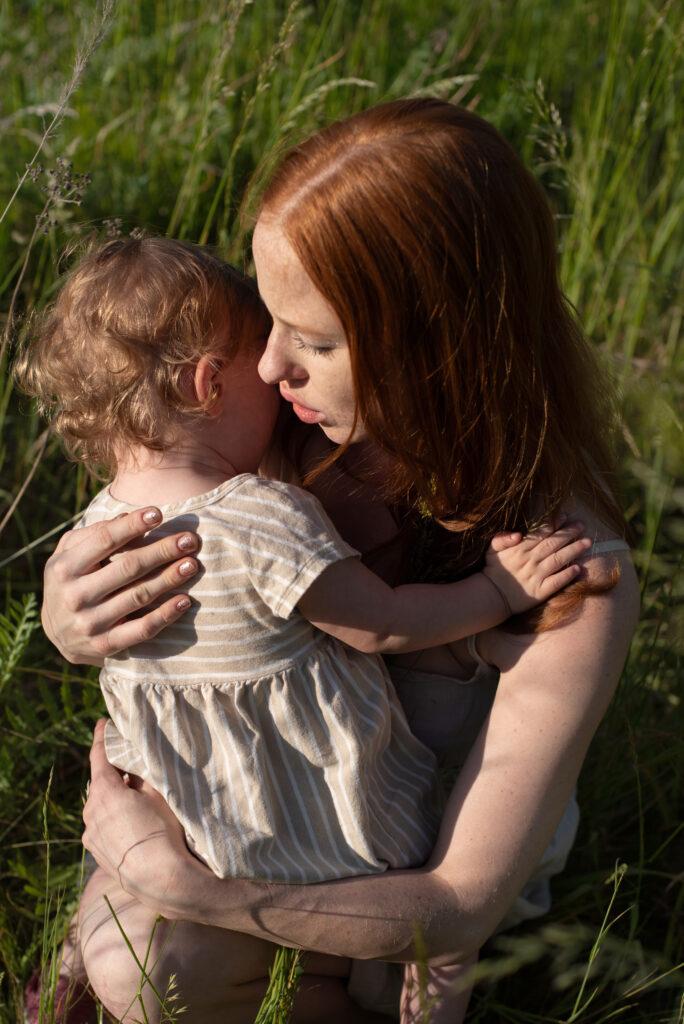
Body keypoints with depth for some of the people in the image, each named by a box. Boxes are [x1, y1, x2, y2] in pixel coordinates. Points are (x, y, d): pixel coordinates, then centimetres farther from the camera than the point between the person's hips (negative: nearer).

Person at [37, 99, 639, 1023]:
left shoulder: (574, 588, -35)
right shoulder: (310, 424, -23)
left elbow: (463, 906, -29)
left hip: (420, 861, -4)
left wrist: (176, 884, -32)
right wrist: (71, 620, -33)